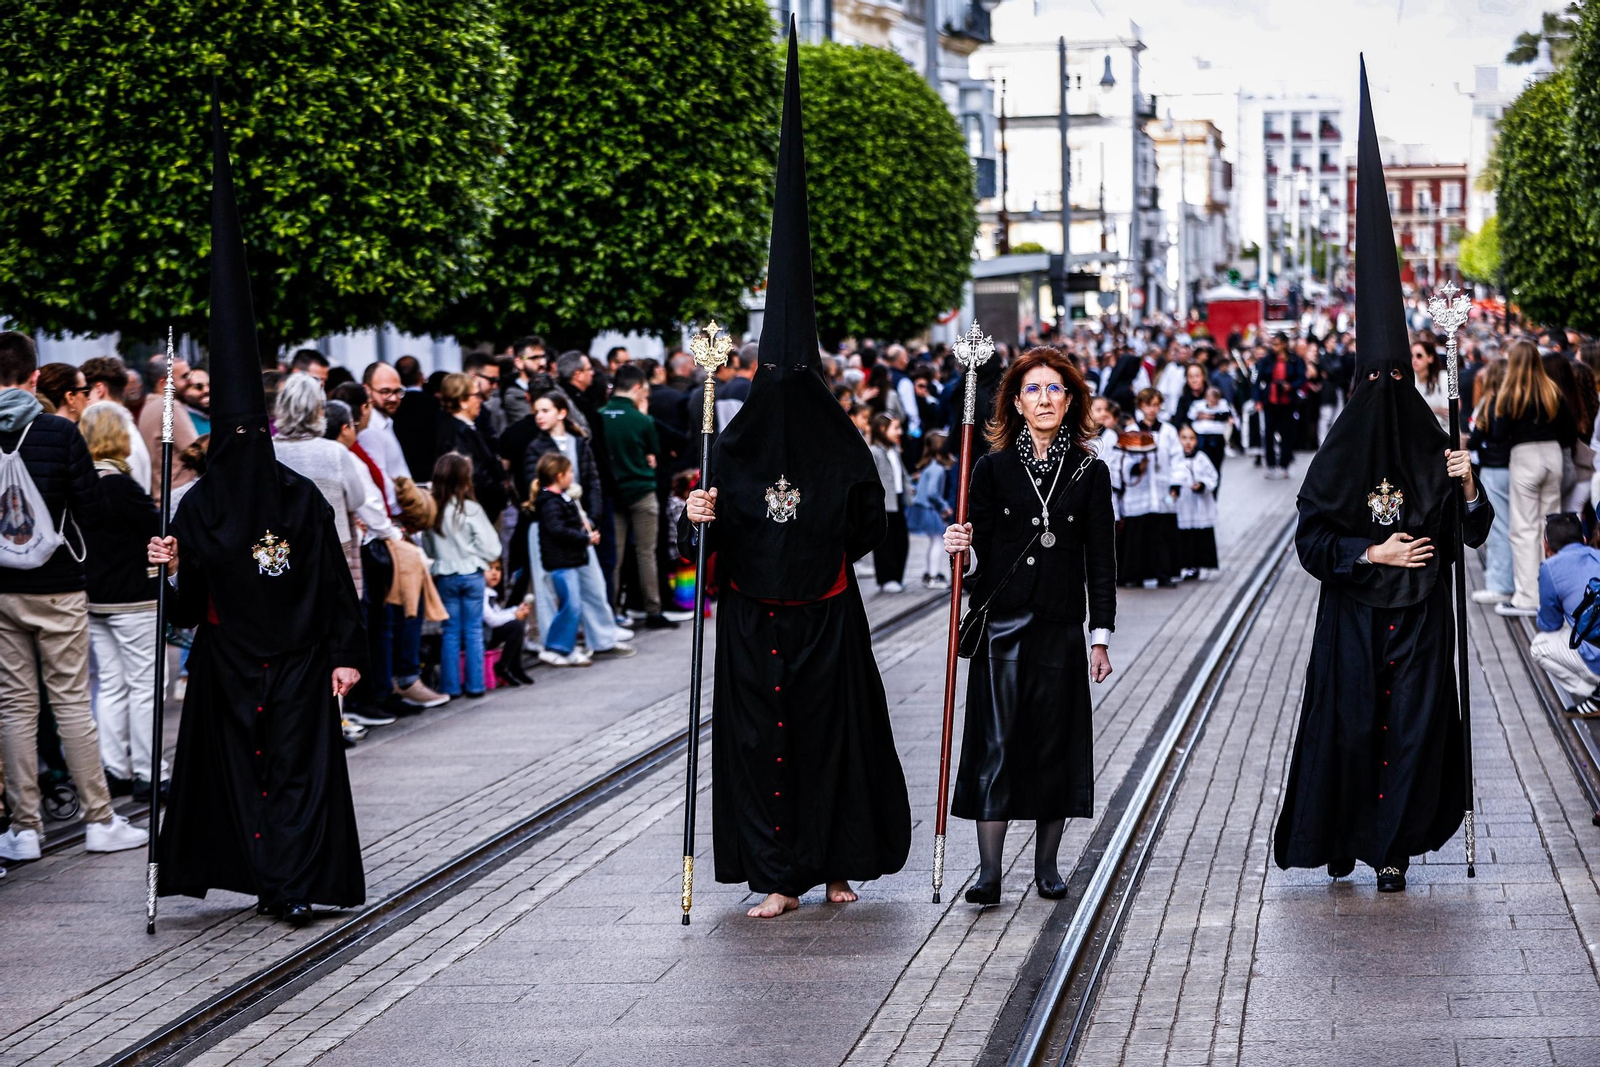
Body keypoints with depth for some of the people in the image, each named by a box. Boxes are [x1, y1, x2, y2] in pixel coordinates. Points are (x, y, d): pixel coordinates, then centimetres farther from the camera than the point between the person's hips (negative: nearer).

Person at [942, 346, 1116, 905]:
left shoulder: (1090, 473, 5)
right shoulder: (994, 467, 4)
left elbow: (1101, 561, 5)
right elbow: (979, 547, 5)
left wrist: (1101, 636, 2)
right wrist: (961, 542, -18)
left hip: (1061, 628, 1)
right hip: (1001, 624, -1)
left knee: (1055, 740, 4)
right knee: (995, 743, -4)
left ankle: (1047, 864, 16)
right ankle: (989, 872, -1)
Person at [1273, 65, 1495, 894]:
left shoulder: (1435, 454, 1)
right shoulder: (1339, 457, -3)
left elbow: (1474, 535, 3)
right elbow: (1311, 540, -4)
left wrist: (1467, 489, -15)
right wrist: (1374, 553, -13)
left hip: (1419, 616, 1)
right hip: (1354, 616, -1)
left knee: (1413, 724, -2)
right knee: (1348, 723, 3)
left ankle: (1391, 846, 3)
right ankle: (1341, 837, 18)